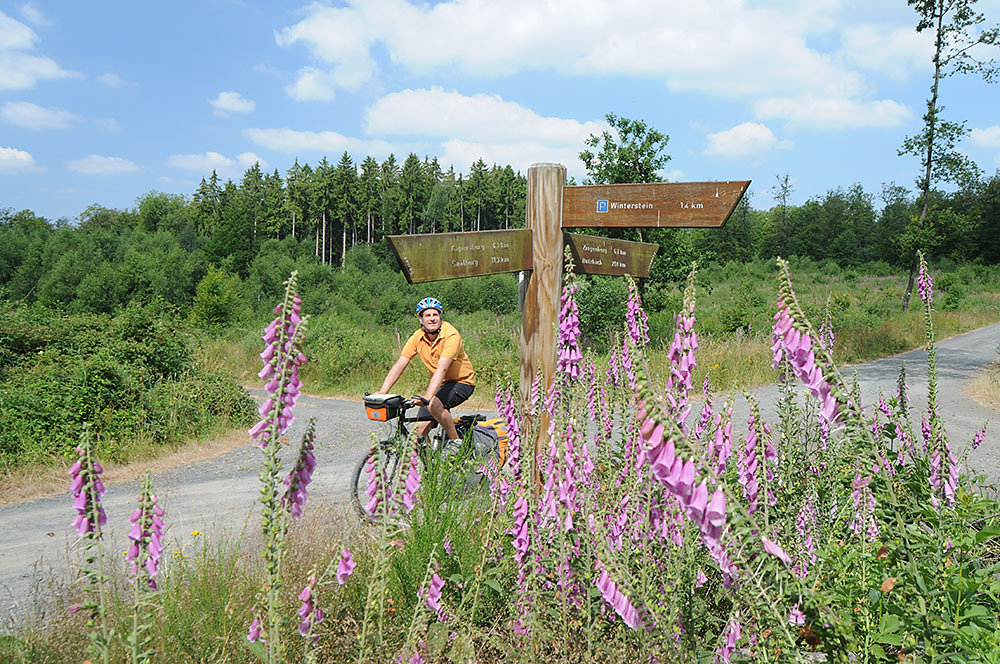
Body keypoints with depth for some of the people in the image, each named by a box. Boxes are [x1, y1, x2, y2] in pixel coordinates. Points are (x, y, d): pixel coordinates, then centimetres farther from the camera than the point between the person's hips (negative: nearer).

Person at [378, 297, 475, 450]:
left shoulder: (451, 334, -23)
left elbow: (442, 369, -34)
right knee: (420, 429, -6)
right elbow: (399, 365, -9)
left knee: (434, 404, -32)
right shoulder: (417, 337, -7)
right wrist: (381, 392, -20)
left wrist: (427, 397, -46)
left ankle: (456, 442, -13)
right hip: (440, 384, 6)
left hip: (462, 381, -5)